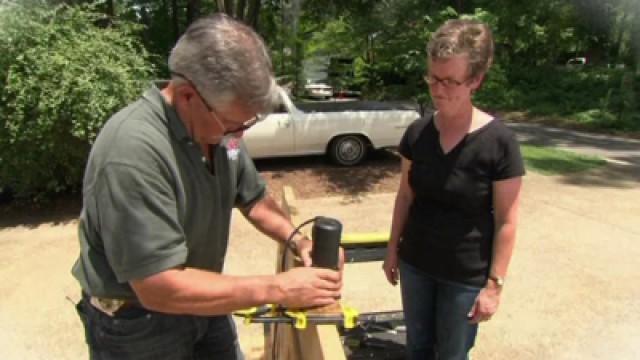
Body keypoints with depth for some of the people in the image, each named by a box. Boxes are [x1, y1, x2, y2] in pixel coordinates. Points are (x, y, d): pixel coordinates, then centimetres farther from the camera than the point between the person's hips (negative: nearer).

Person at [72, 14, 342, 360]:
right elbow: (160, 288, -32)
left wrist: (297, 239, -12)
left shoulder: (218, 127, -9)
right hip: (137, 323, -6)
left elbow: (253, 198, 5)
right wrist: (277, 289, -27)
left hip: (199, 302, 6)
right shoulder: (133, 151, -33)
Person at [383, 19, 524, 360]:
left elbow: (506, 222, -13)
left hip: (466, 276, -3)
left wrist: (494, 284, -11)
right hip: (415, 264, 4)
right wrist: (393, 248, 7)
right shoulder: (417, 132, -6)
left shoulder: (499, 142, -18)